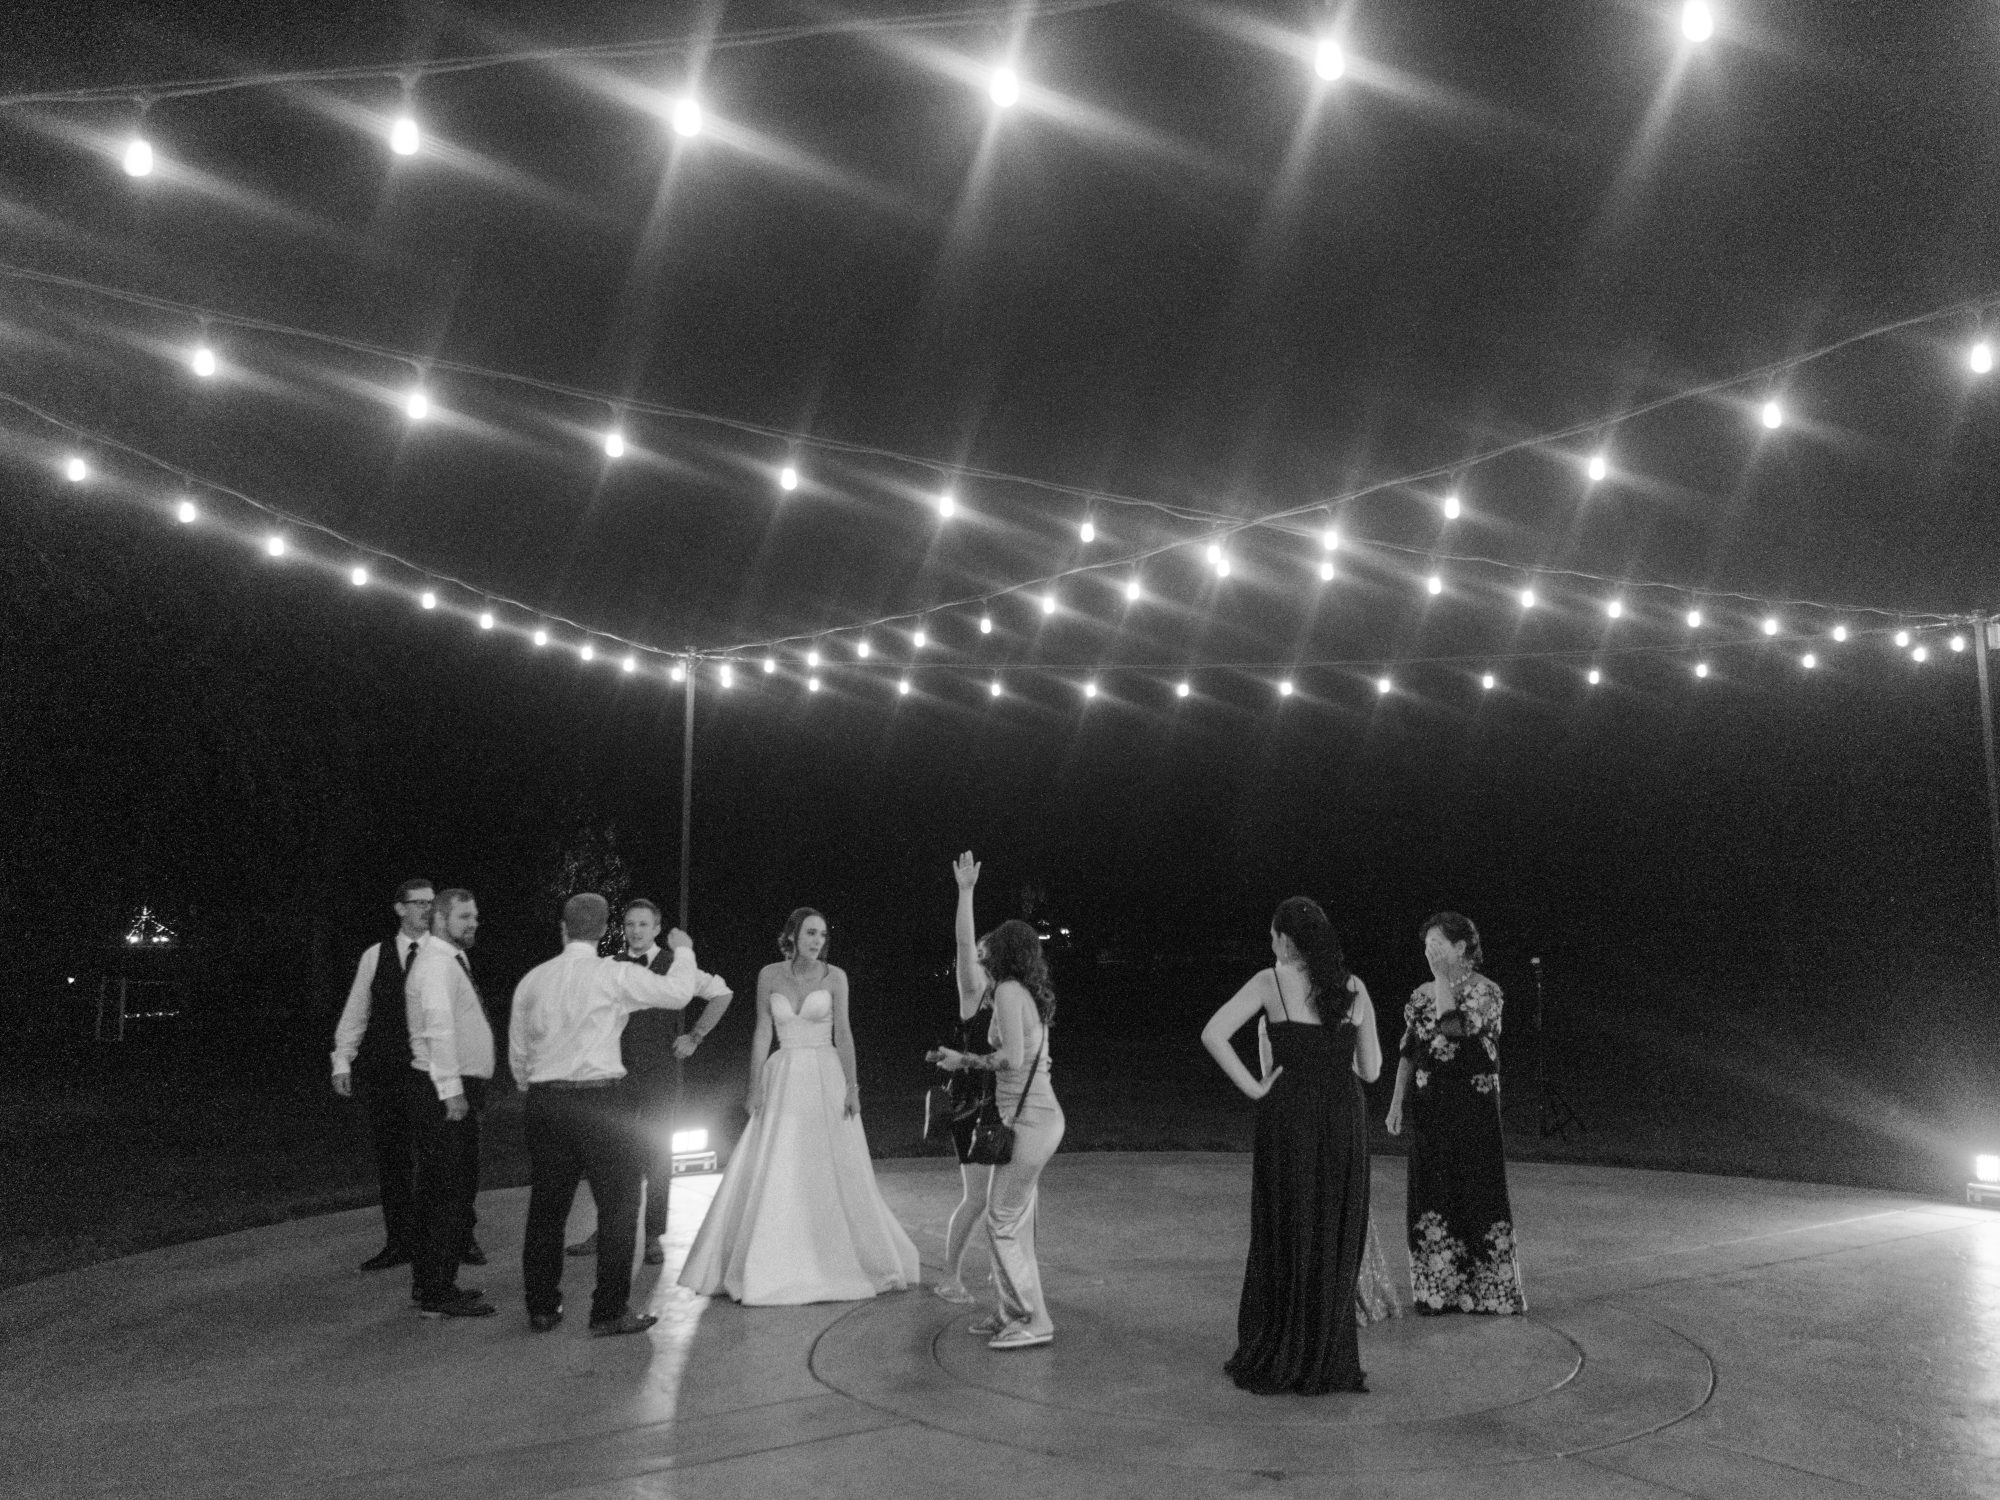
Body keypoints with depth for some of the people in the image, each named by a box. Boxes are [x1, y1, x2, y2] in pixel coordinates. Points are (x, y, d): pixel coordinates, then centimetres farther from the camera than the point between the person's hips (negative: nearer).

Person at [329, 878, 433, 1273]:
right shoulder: (375, 955, 7)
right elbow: (355, 1011, 9)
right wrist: (342, 1062, 2)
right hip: (382, 1071, 2)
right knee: (391, 1159, 9)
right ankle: (400, 1243, 20)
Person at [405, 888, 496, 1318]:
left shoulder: (451, 960, 18)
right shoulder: (437, 962, -14)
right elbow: (439, 1028, -23)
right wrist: (452, 1091, -26)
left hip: (449, 1090, 10)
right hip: (446, 1091, -10)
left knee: (437, 1189, 16)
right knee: (453, 1190, -7)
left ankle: (430, 1284, 25)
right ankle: (439, 1294, -3)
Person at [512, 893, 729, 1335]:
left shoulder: (532, 980, 6)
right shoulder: (615, 975, -9)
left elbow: (517, 1053, 12)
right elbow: (676, 992, -10)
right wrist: (683, 951, 7)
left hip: (545, 1100, 5)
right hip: (599, 1098, -5)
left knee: (547, 1206, 13)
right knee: (618, 1204, 4)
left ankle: (541, 1308, 21)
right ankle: (610, 1311, 6)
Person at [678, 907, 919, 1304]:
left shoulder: (834, 977, -1)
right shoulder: (769, 975, 1)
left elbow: (843, 1033, -1)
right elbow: (762, 1033, 2)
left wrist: (852, 1085, -7)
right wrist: (755, 1088, -2)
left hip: (826, 1078, -1)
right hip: (783, 1078, 1)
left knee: (837, 1174, 3)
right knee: (773, 1175, 2)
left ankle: (841, 1261, 18)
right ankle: (770, 1268, 14)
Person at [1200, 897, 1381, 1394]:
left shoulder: (1271, 980, -5)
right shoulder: (1354, 989, 4)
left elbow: (1213, 1033, -16)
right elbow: (1371, 1070, 8)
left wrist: (1252, 1088, -9)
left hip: (1289, 1117, -2)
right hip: (1345, 1120, 3)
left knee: (1283, 1239, 10)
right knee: (1335, 1243, 13)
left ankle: (1271, 1362, 18)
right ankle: (1328, 1364, 20)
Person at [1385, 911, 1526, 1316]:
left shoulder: (1485, 991, -7)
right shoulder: (1422, 995, 10)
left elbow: (1453, 1026, -25)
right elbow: (1408, 1052, 11)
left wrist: (1442, 978, -17)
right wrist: (1397, 1103, 6)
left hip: (1474, 1109, -5)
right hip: (1429, 1108, 5)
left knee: (1479, 1193, 0)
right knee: (1430, 1196, 7)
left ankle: (1490, 1290, 11)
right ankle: (1438, 1288, 17)